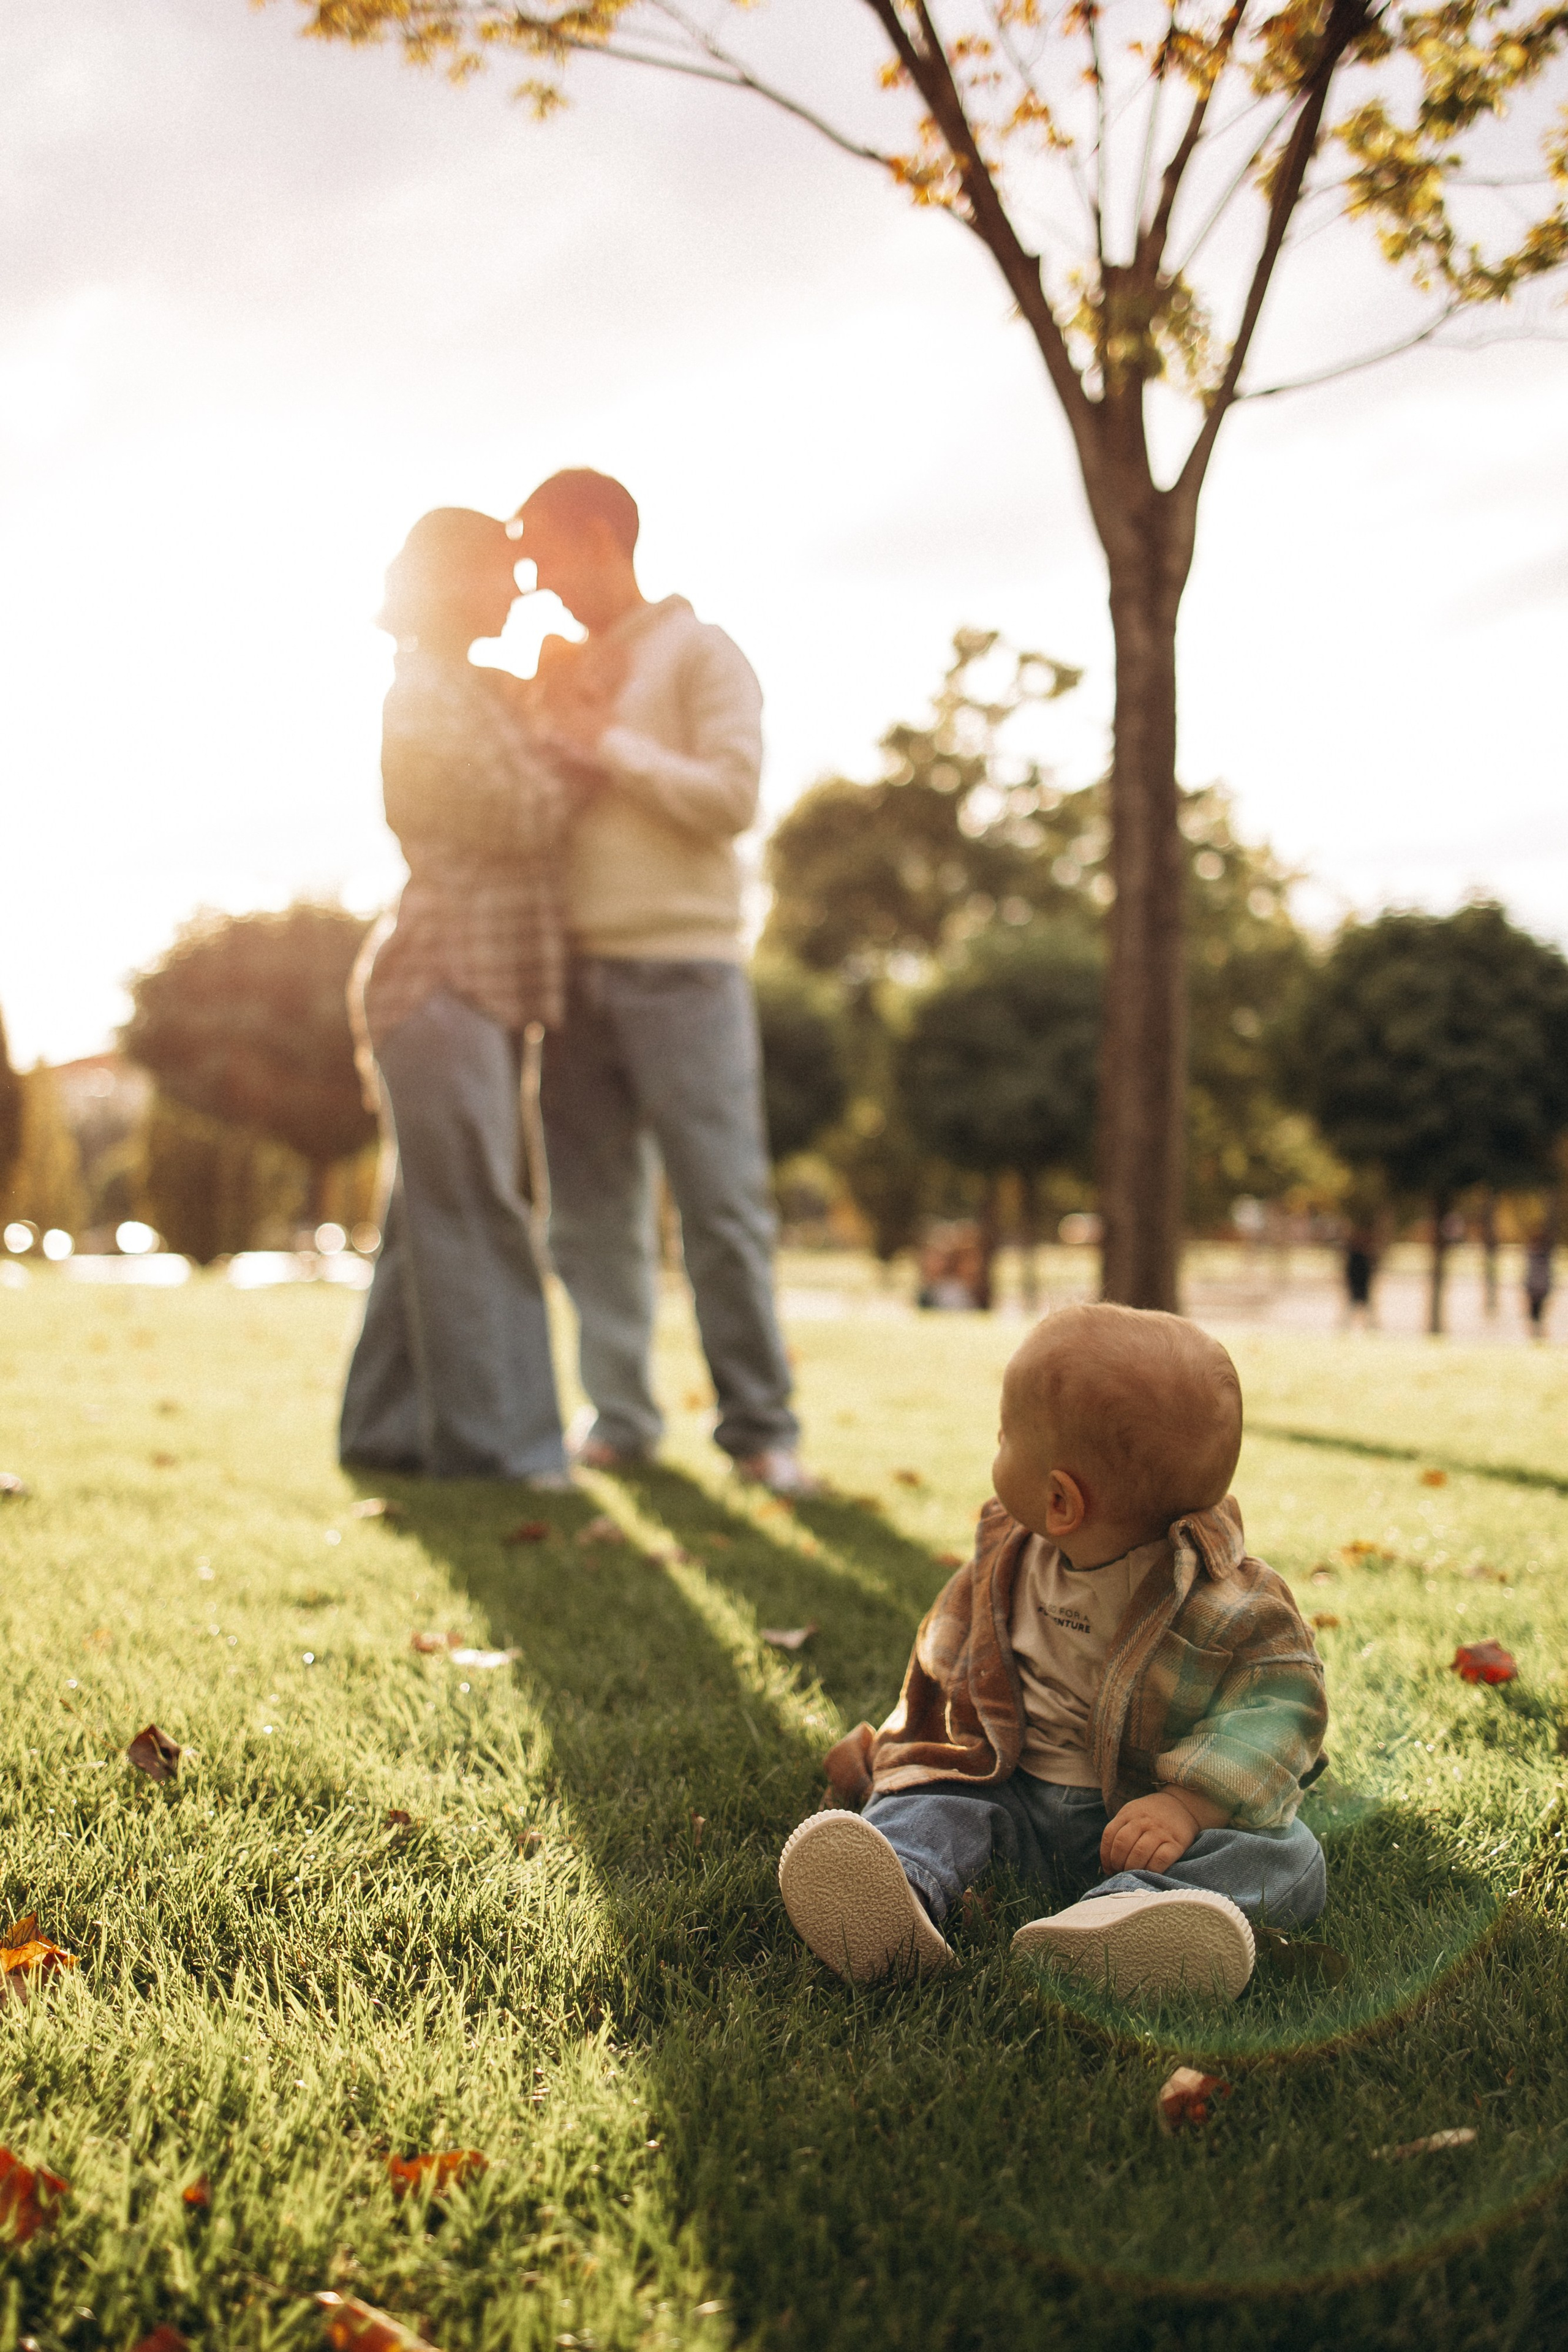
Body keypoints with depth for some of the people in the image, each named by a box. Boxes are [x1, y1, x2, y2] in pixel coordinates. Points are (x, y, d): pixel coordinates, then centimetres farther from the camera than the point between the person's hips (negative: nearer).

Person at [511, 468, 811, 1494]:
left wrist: (608, 747, -9)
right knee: (594, 1212, 4)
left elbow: (732, 795, -11)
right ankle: (621, 1417, 10)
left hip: (682, 967, -6)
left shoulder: (699, 653, 2)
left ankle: (761, 1426, 1)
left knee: (723, 1207, -6)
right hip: (577, 970, 6)